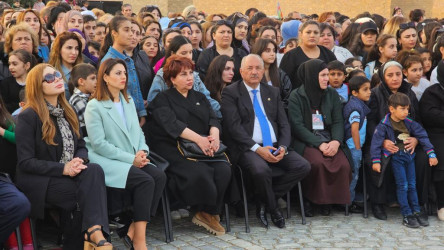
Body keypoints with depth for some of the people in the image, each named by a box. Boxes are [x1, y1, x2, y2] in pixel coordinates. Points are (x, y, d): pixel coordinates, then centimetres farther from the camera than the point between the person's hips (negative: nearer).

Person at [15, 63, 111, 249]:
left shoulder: (66, 112, 14)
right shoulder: (28, 116, -8)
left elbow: (81, 145, 15)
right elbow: (25, 162, -12)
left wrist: (79, 161, -11)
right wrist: (63, 169, -22)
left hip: (70, 174, 6)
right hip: (40, 180, -6)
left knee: (94, 170, -28)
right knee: (87, 191, -28)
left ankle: (94, 231, -39)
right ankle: (93, 233, -11)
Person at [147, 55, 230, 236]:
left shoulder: (200, 98, 24)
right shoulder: (163, 99, 7)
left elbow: (213, 119, 10)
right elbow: (171, 124, -11)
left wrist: (214, 135, -15)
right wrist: (198, 138, -24)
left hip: (204, 149, 5)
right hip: (176, 151, -5)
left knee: (223, 170, -26)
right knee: (200, 172, -33)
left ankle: (208, 213, -8)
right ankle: (209, 210, -5)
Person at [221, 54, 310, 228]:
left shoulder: (273, 92, 19)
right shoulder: (230, 93, 3)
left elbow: (284, 123, 14)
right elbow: (234, 126, -8)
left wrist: (283, 147, -7)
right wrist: (257, 148, -19)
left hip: (275, 147, 6)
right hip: (247, 148, -5)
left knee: (303, 166, -17)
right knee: (261, 170, -36)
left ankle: (263, 201, -3)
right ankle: (272, 207, -5)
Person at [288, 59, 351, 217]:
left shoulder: (332, 94, 13)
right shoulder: (296, 97, 0)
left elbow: (338, 121, 7)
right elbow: (297, 126, -8)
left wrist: (336, 141, -14)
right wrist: (319, 144, -18)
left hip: (329, 139, 4)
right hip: (305, 141, -3)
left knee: (343, 164, -26)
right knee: (317, 162, -35)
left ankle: (329, 199, -4)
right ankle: (309, 199, -12)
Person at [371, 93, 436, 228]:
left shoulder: (409, 123, 2)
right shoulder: (384, 125, -12)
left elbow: (422, 136, 5)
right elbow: (376, 142, -15)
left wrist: (431, 154, 0)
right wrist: (376, 161, -20)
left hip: (409, 156, 5)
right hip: (396, 157, -5)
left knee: (412, 185, 10)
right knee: (402, 186, -6)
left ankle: (416, 212, 17)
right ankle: (407, 215, -1)